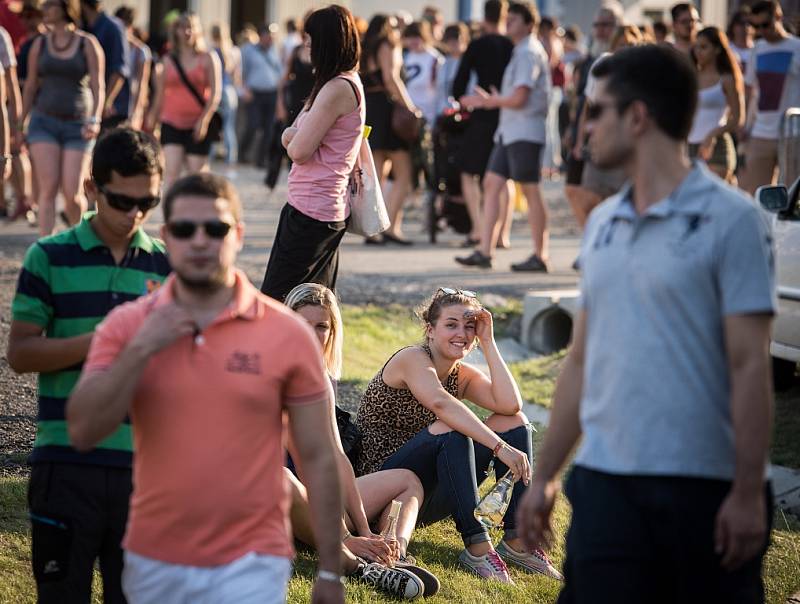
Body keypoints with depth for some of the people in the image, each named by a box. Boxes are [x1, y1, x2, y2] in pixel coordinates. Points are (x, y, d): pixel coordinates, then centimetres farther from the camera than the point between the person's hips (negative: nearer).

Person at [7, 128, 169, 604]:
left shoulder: (168, 266, 9)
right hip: (67, 461, -2)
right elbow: (20, 353, -3)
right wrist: (99, 342, -16)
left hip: (144, 462, 2)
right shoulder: (50, 258, 1)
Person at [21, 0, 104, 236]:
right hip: (44, 122, 2)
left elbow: (98, 86, -5)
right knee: (48, 189, -11)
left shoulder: (88, 44, -1)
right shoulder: (40, 44, 7)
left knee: (72, 193, -6)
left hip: (77, 125, -2)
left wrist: (95, 120, -19)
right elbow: (30, 86, 13)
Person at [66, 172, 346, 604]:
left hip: (250, 566, -2)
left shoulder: (287, 334, -4)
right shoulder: (126, 326, 2)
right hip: (153, 566, 3)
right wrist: (139, 350, -15)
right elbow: (82, 433, -7)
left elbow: (317, 459, -1)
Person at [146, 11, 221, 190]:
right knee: (171, 172, -14)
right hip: (171, 124, 1)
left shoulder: (208, 59, 3)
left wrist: (204, 120, -16)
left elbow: (216, 93, -5)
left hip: (197, 127, -1)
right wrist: (152, 122, 13)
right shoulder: (167, 61, 10)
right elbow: (160, 95, 14)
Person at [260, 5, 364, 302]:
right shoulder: (351, 83, 16)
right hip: (330, 209, 10)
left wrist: (292, 138, 4)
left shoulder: (338, 88, -16)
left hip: (311, 210, -10)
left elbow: (299, 151, -18)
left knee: (275, 299, -9)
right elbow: (292, 139, 16)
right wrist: (293, 135, -6)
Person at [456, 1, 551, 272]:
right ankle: (484, 252, 3)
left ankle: (540, 256, 2)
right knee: (492, 184, 5)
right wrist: (492, 100, 11)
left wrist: (493, 101, -3)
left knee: (530, 190, -4)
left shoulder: (529, 53, -12)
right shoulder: (521, 52, 18)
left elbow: (519, 98, -17)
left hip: (525, 132, -10)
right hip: (509, 131, 10)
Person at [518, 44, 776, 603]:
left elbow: (749, 366, -10)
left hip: (701, 484, -5)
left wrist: (748, 493, -14)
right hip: (603, 482, 6)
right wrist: (546, 474, 15)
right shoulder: (602, 224, 13)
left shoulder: (730, 220, -7)